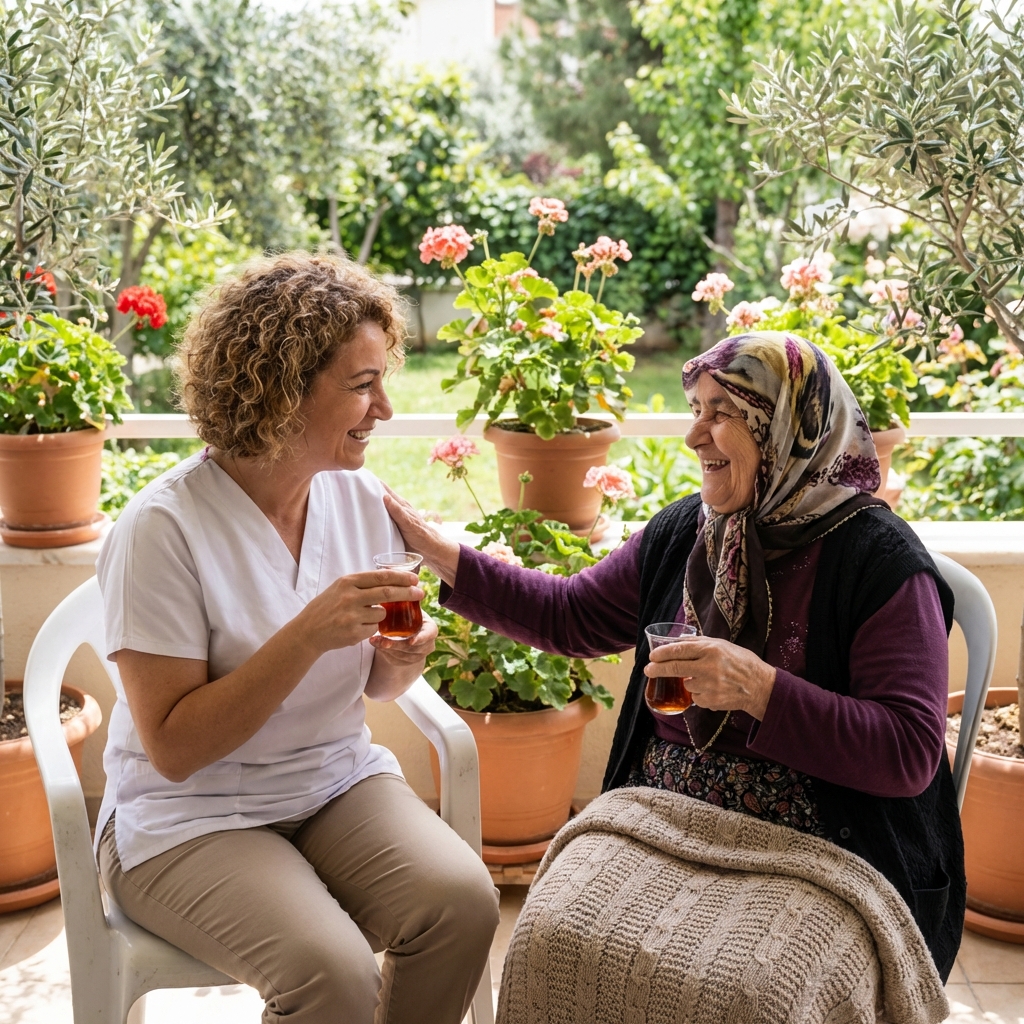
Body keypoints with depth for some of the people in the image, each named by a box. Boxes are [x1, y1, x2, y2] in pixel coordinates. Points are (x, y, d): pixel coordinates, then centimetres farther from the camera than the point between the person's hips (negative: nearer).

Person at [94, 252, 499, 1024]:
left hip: (338, 782, 5)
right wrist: (307, 636, -29)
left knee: (464, 902, -20)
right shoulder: (164, 527, -19)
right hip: (190, 815, -5)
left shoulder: (362, 498, -1)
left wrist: (401, 659, -13)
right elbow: (173, 748, -19)